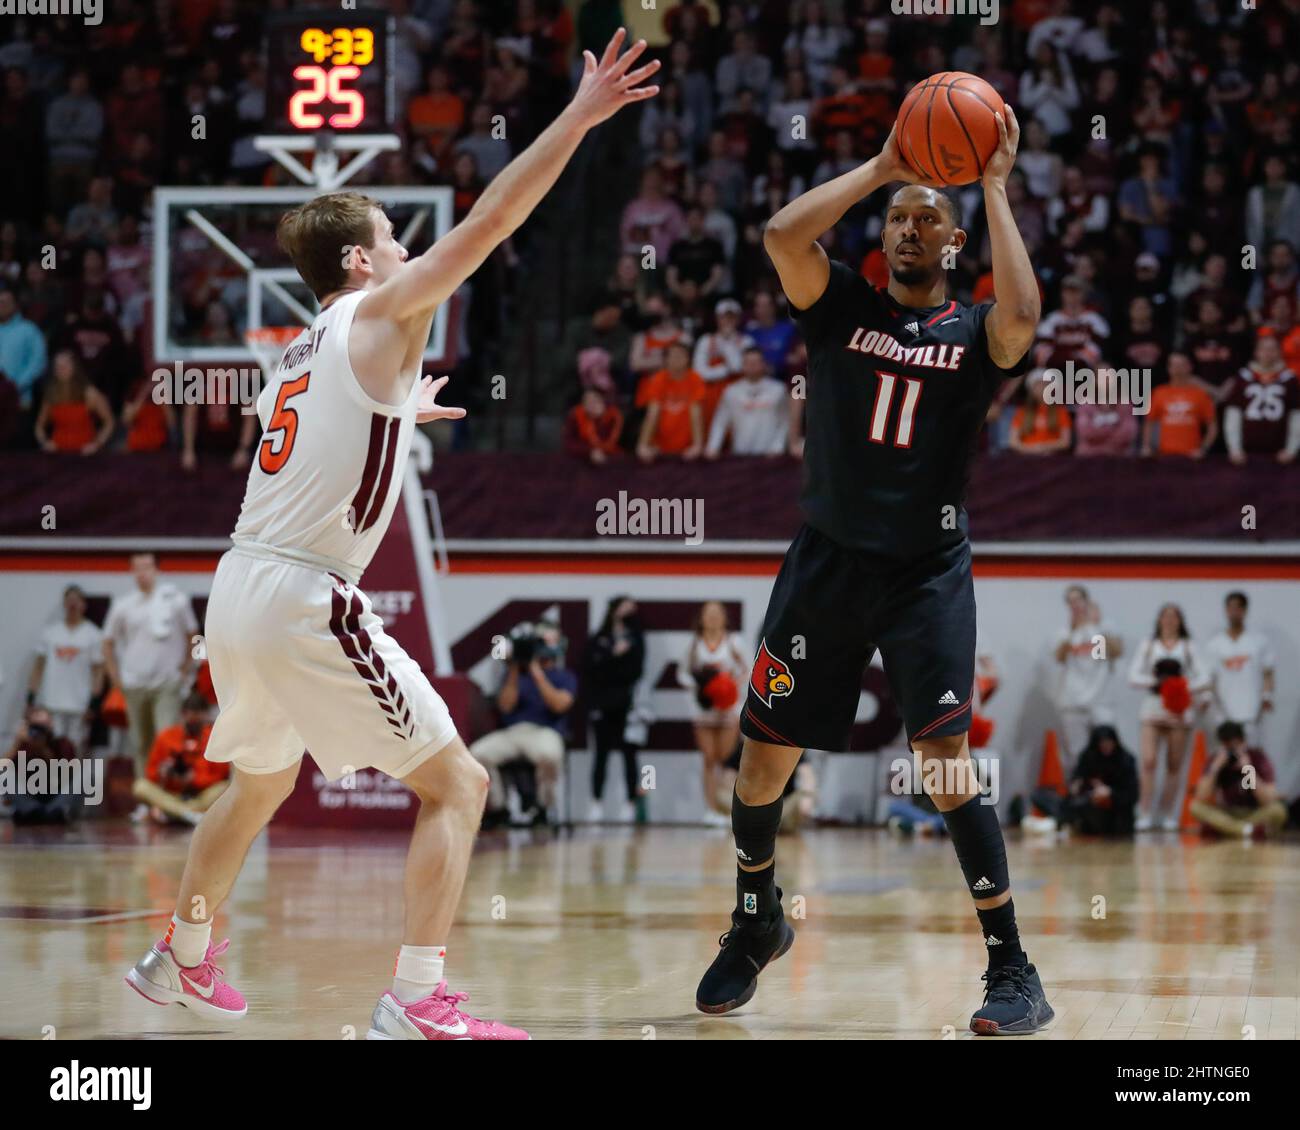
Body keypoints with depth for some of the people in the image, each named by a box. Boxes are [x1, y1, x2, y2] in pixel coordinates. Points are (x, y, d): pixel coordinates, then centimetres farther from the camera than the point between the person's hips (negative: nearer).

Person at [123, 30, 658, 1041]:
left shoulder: (308, 348, 19)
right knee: (457, 783, -4)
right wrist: (580, 117, -13)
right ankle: (419, 1003, -14)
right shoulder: (381, 314, -4)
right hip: (306, 601, -9)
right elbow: (487, 224, -13)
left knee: (260, 786, 30)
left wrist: (400, 411, 55)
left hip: (241, 587, 9)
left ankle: (182, 959, 44)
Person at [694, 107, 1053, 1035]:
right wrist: (881, 166, -8)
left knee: (948, 759, -16)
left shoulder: (973, 334, 3)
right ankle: (757, 925, 33)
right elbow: (783, 234, -12)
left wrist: (995, 189, -14)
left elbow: (1023, 317, -22)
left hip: (929, 572, -2)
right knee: (764, 756, 6)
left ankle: (1014, 972, -11)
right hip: (829, 563, 2)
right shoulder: (843, 306, 7)